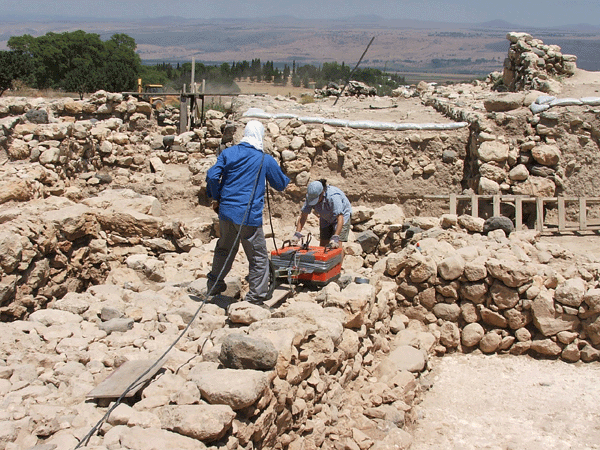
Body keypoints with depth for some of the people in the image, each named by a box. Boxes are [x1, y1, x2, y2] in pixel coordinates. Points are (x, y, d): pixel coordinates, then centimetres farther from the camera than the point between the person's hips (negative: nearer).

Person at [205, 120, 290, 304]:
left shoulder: (228, 153, 5)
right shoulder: (266, 160, -2)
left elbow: (212, 176, -2)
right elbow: (281, 184, 9)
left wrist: (216, 198, 12)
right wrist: (286, 178, 32)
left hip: (226, 211, 5)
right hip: (250, 216, -5)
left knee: (224, 249, 24)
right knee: (259, 257, 5)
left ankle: (214, 285, 37)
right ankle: (256, 297, 6)